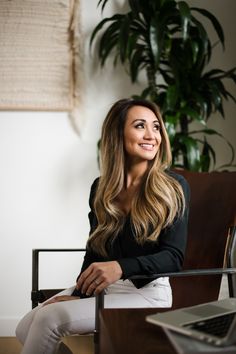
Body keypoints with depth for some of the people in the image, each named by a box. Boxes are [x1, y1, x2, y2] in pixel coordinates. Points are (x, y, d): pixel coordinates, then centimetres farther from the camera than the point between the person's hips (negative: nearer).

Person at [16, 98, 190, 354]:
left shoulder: (173, 187, -7)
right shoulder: (101, 188, 8)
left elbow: (173, 257, -11)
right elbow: (94, 252, 11)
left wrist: (121, 267, -29)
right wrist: (79, 294, -7)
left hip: (147, 292, -5)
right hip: (100, 288, 6)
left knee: (50, 318, -23)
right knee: (26, 329, -14)